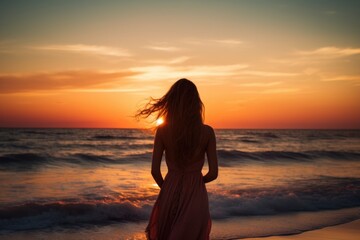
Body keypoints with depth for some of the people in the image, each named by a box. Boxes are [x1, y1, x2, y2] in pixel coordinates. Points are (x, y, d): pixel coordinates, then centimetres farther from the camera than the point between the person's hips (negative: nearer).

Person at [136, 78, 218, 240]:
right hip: (196, 195, -1)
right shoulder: (207, 132, -10)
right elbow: (213, 173, -8)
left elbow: (155, 171, -6)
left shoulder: (162, 130, -8)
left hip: (169, 194, 1)